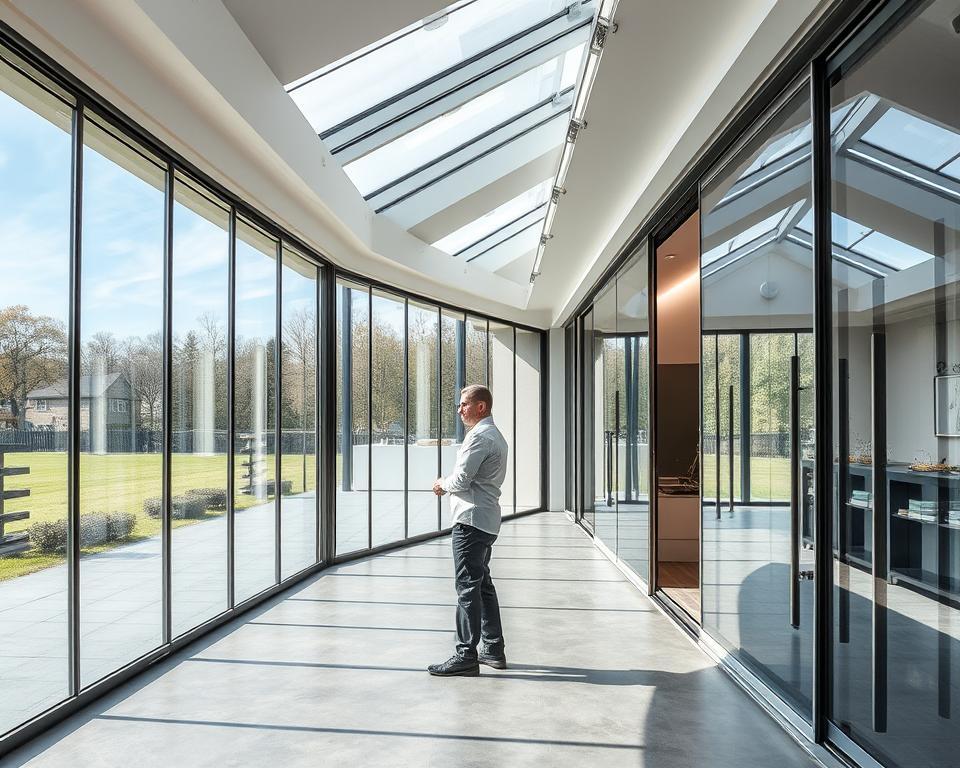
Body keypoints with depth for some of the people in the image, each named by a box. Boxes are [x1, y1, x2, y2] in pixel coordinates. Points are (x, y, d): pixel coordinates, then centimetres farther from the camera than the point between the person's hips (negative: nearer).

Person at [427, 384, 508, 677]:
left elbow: (461, 479, -19)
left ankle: (466, 655, -1)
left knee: (468, 586, -6)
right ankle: (493, 649, 23)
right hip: (487, 520, 11)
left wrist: (444, 484, 2)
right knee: (483, 584, 16)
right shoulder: (494, 434, 20)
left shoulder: (480, 436, -14)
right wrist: (448, 485, 9)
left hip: (472, 519, -11)